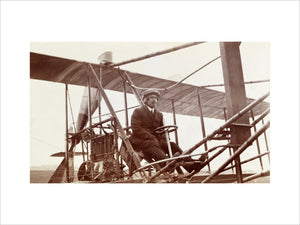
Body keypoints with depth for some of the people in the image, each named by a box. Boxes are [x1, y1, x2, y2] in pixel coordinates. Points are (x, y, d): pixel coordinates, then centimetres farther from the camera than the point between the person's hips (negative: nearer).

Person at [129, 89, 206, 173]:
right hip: (141, 140, -5)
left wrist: (163, 139, -4)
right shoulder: (138, 112, 6)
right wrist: (151, 137, -19)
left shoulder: (159, 114, 24)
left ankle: (191, 164, -36)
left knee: (171, 145, -20)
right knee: (153, 145, -37)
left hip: (156, 140, 6)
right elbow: (136, 128, -8)